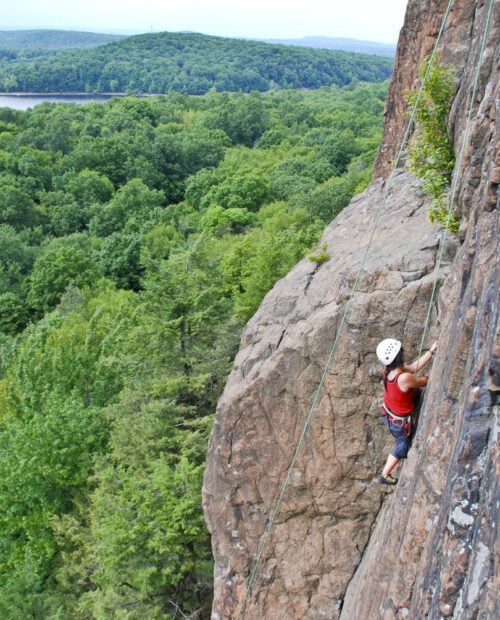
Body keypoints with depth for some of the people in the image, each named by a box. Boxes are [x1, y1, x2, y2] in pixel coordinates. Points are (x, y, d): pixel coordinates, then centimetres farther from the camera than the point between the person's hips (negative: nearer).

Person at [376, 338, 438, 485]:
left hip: (388, 413, 7)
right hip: (399, 422, -6)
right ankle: (385, 476, 39)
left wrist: (431, 351, -8)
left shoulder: (389, 370, -16)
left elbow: (414, 367, -5)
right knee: (402, 447, 22)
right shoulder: (404, 378, -39)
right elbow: (423, 382, -19)